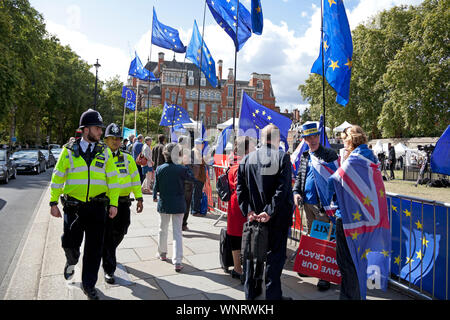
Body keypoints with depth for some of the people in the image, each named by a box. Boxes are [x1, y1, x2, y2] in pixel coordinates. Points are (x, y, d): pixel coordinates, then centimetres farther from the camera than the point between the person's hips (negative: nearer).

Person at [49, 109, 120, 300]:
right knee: (70, 244, 4)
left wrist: (113, 204, -1)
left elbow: (112, 179, 5)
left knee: (94, 248, 6)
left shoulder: (105, 152, 5)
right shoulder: (69, 150, 2)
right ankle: (72, 262, 41)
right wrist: (53, 202, 1)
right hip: (73, 207, -1)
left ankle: (89, 285, 24)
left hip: (97, 207, 1)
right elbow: (58, 177, 4)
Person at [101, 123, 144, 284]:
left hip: (124, 202, 3)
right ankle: (109, 269, 11)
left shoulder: (127, 159, 7)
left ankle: (108, 252, 44)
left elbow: (135, 179, 9)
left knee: (120, 232, 14)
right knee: (107, 235, 1)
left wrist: (139, 198, 4)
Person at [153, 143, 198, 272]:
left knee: (163, 229, 21)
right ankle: (177, 262, -2)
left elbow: (156, 186, 0)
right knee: (177, 232, 2)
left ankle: (162, 253, 38)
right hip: (178, 204, -2)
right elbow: (192, 178, -1)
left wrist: (155, 196, 18)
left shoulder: (159, 169, -7)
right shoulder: (181, 169, -15)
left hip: (163, 204, 2)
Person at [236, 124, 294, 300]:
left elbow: (240, 188, -2)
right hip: (277, 219, -4)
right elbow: (283, 189, -19)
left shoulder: (247, 159, 2)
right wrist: (270, 212, -16)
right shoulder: (283, 157, -11)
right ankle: (273, 294, 16)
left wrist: (248, 211, -4)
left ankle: (251, 292, 32)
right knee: (275, 254, 9)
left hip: (253, 216, 4)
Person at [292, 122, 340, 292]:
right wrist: (296, 192, 2)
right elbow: (299, 176, 19)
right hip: (307, 203, 6)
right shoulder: (304, 156, 12)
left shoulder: (329, 154, -5)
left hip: (322, 204, -6)